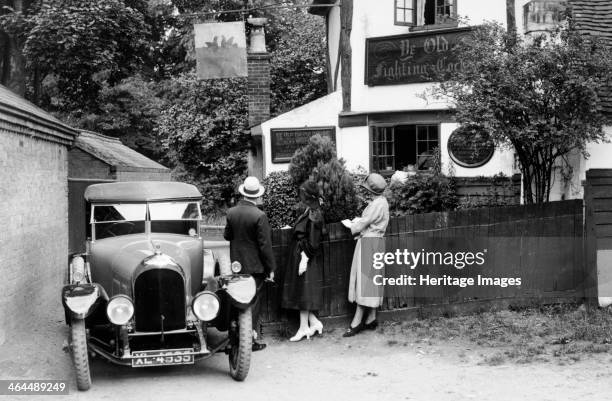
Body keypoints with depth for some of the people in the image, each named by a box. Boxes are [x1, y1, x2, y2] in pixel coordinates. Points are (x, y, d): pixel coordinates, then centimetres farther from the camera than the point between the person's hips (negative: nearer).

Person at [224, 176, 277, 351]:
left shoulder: (231, 213, -2)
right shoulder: (259, 216, -18)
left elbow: (227, 235, 10)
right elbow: (265, 245, -15)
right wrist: (270, 268, -7)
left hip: (237, 264, 5)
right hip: (254, 265, -5)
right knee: (252, 302, 3)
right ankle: (250, 339, 7)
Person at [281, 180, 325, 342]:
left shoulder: (314, 215, -18)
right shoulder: (310, 211, 9)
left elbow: (313, 242, -20)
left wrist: (304, 260, -20)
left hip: (304, 257, -9)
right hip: (298, 256, 9)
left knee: (303, 292, -1)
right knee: (301, 292, 12)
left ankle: (304, 328, 8)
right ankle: (314, 323, 18)